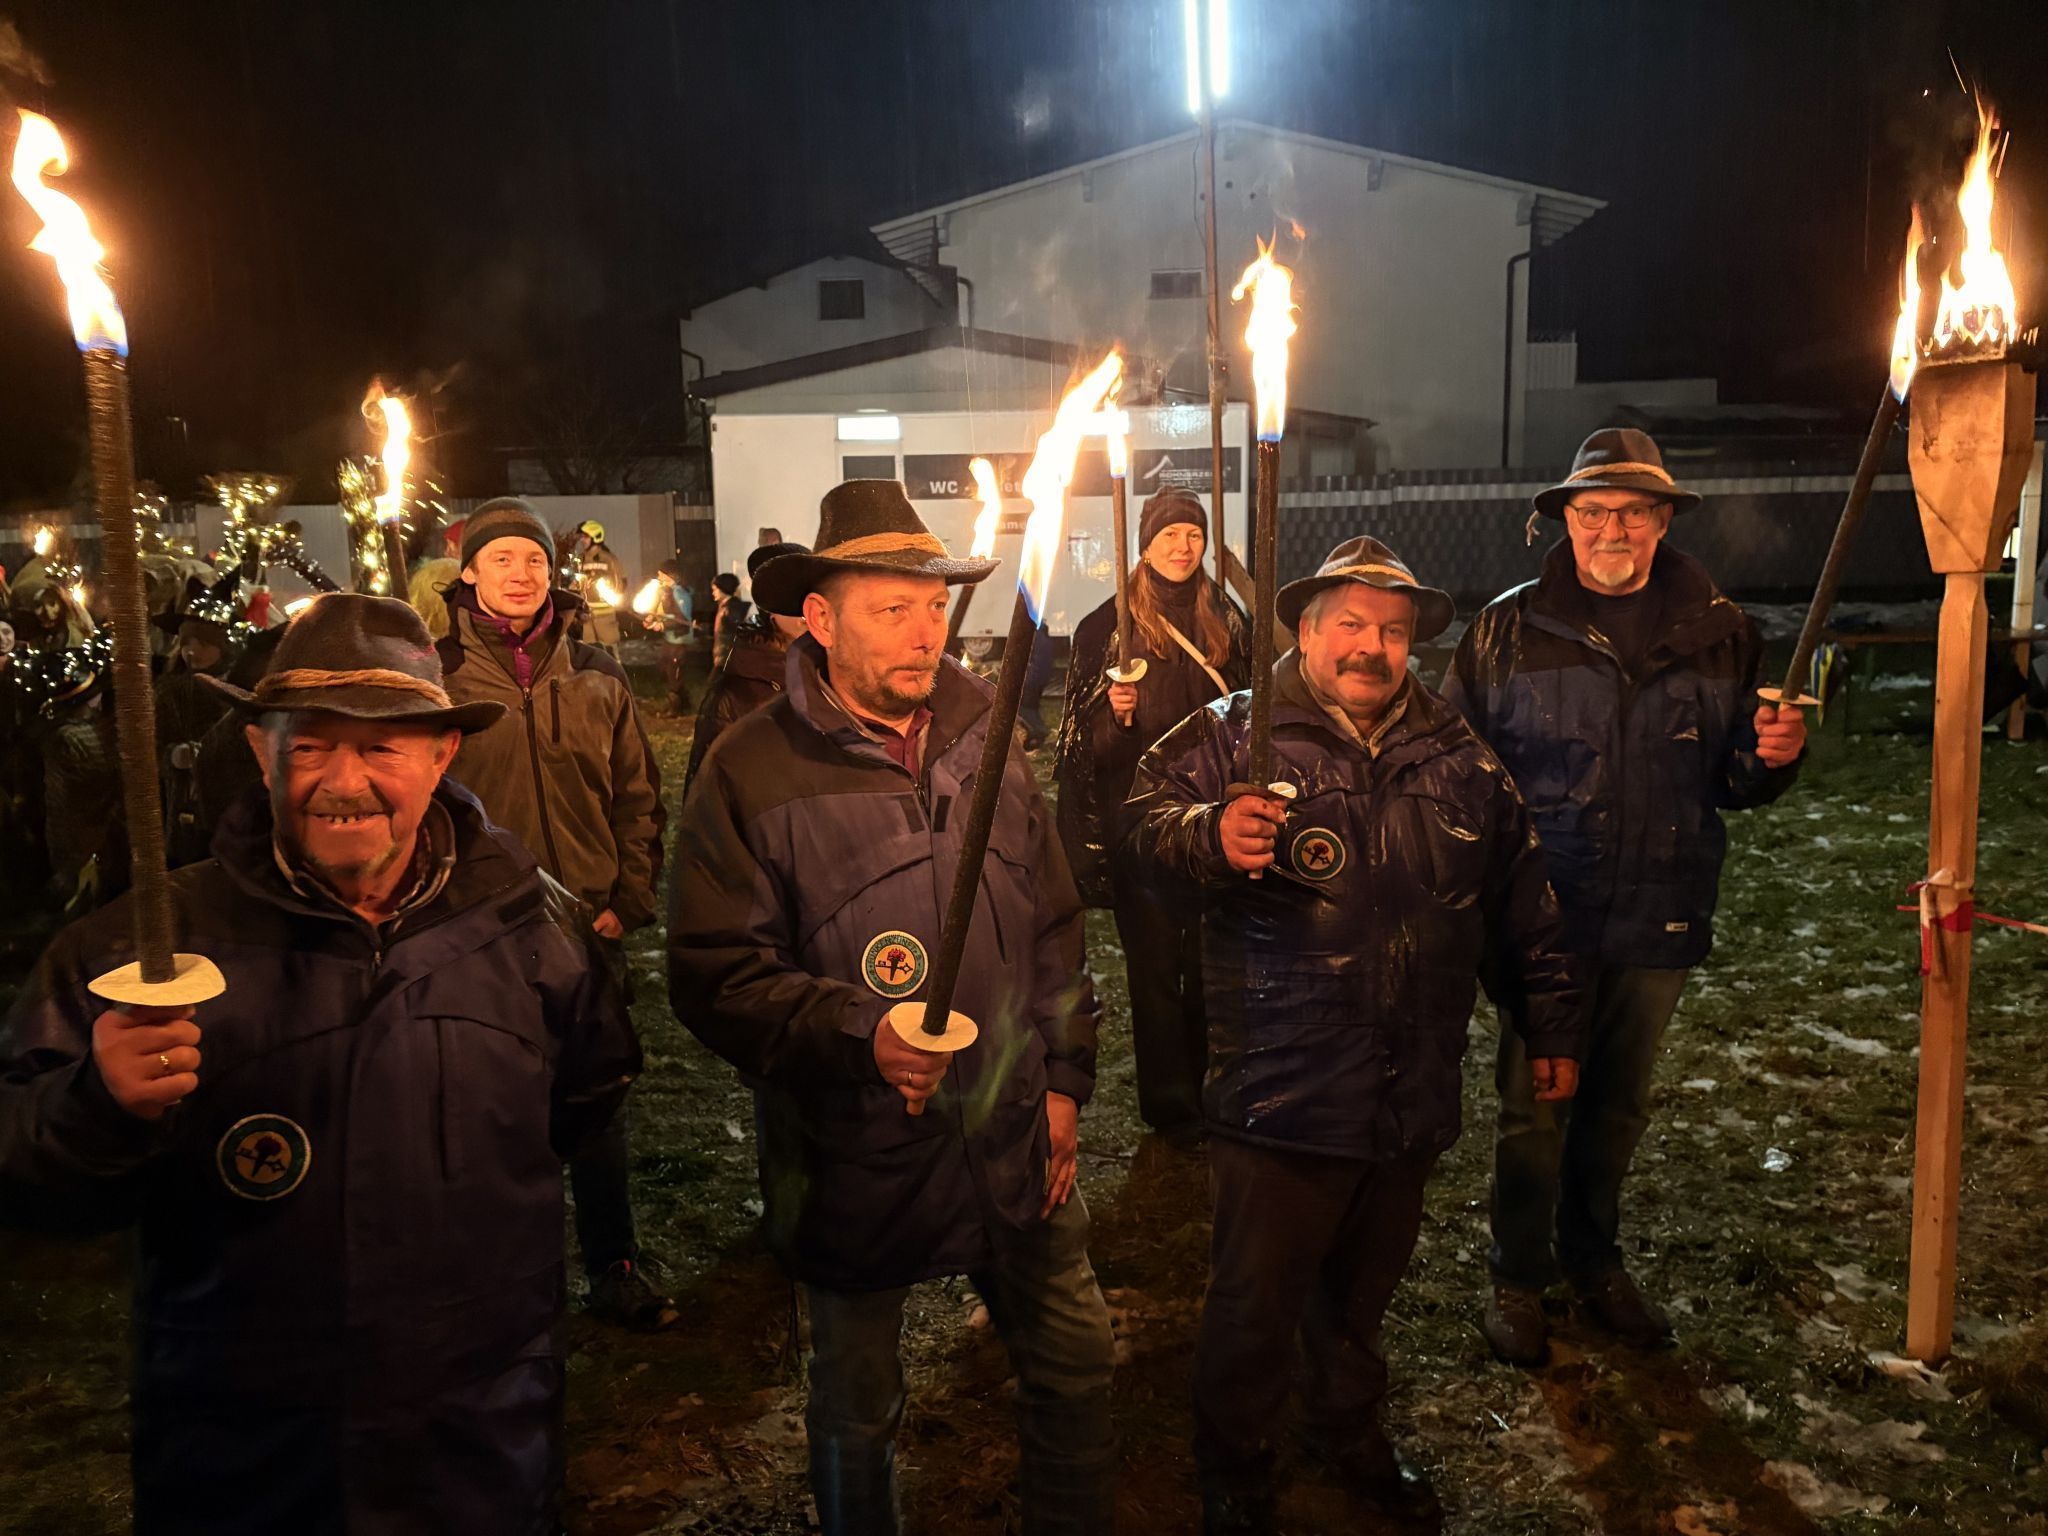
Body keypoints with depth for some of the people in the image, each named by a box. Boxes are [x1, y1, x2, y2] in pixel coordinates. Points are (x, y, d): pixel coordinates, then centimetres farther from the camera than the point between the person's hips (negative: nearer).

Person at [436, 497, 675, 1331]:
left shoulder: (596, 677, 5)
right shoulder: (437, 675, -3)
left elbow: (638, 799, 8)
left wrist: (626, 904, 1)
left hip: (586, 928, 2)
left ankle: (614, 1269, 28)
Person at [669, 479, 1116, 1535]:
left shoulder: (983, 741, 1)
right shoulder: (751, 772, -13)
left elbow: (1054, 928, 9)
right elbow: (715, 978, -15)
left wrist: (1063, 1081, 9)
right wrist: (858, 1033, -27)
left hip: (1016, 1141, 4)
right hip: (858, 1165, -3)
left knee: (1075, 1365, 19)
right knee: (857, 1412, 17)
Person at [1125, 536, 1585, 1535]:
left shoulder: (1459, 759, 9)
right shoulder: (1235, 735, -5)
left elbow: (1521, 899, 16)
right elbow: (1146, 816, -16)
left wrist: (1550, 1024, 18)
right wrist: (1211, 834, -36)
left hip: (1412, 1101, 5)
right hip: (1280, 1098, -4)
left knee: (1365, 1287, 23)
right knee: (1255, 1298, 8)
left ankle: (1352, 1435, 48)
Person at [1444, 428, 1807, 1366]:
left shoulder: (1718, 633, 4)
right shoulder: (1509, 628, -4)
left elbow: (1735, 781, 10)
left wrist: (1772, 757, -12)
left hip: (1658, 919, 3)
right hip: (1543, 915, -3)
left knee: (1618, 1104, 19)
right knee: (1534, 1106, 6)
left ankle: (1593, 1260, 40)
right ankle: (1518, 1278, 27)